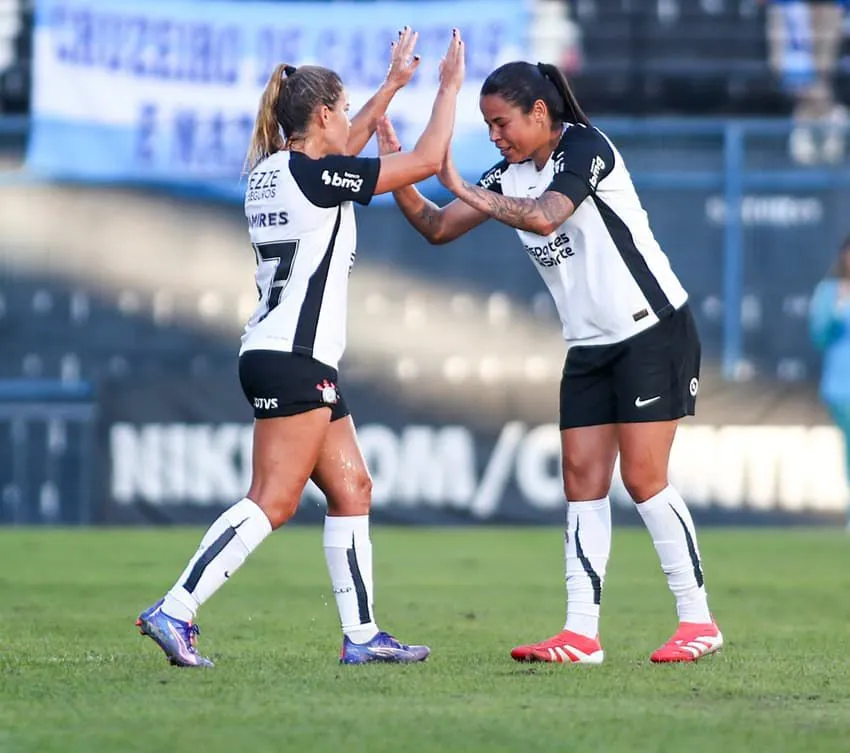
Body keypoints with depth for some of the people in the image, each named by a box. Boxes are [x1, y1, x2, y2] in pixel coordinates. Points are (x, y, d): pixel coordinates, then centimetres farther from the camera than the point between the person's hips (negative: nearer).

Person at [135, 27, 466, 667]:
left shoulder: (272, 171, 12)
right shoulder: (312, 176, -12)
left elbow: (343, 149, 35)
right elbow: (427, 160, -7)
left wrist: (393, 84, 38)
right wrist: (449, 88, 7)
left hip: (300, 361, 10)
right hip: (293, 358, -10)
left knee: (351, 489, 10)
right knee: (273, 501, -12)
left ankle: (361, 634, 10)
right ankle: (175, 611, -17)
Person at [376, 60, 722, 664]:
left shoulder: (586, 148, -15)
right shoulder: (511, 176, 8)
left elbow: (544, 216, -32)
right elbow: (438, 228, 7)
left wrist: (464, 188, -28)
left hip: (654, 330, -8)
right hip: (591, 346, 8)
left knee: (643, 477, -10)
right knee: (583, 480, 0)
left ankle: (698, 620, -2)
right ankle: (582, 633, -1)